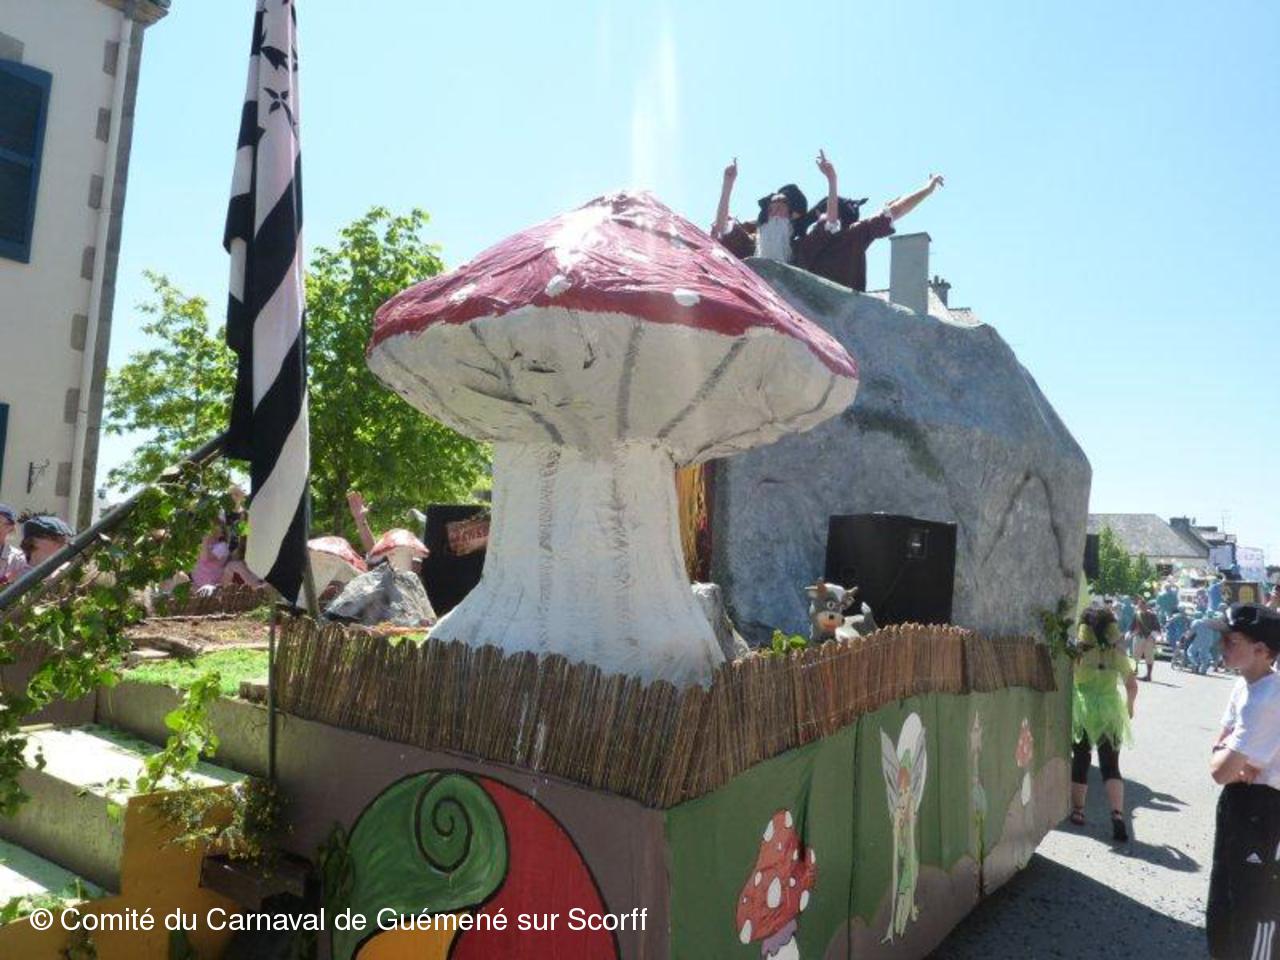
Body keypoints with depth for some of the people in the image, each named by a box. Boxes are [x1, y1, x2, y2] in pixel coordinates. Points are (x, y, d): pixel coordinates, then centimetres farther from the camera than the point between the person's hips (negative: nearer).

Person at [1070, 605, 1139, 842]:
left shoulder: (1078, 652, -9)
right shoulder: (1117, 654, -2)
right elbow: (1132, 685, 5)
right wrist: (1128, 706, 22)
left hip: (1082, 711, -1)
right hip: (1110, 711, 2)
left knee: (1080, 762, 12)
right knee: (1111, 765, 6)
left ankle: (1077, 811, 20)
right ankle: (1117, 814, -9)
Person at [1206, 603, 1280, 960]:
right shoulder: (1245, 685, 2)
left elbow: (1220, 771, -27)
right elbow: (1220, 747, 9)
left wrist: (1224, 755, -5)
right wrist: (1233, 759, -12)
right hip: (1240, 800, 9)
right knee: (1226, 901, 23)